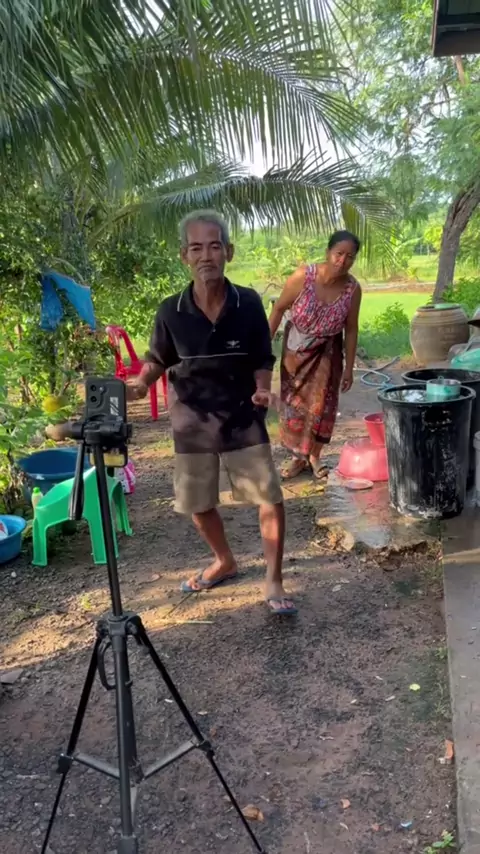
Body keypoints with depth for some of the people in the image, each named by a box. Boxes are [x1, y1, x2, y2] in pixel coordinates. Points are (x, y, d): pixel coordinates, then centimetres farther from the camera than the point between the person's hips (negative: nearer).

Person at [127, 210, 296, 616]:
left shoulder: (248, 304, -13)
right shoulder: (171, 311, -12)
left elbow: (263, 360, -2)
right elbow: (159, 359, 4)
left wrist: (263, 390, -21)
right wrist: (141, 384, -15)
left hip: (243, 418, -1)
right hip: (192, 423, 2)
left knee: (271, 501, -3)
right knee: (198, 505, 15)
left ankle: (274, 582, 18)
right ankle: (224, 562, 43)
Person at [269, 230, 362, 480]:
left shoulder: (353, 288, -18)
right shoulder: (303, 276, -25)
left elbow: (351, 329, -7)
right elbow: (279, 309, -13)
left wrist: (349, 367, -4)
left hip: (327, 352, 1)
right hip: (296, 348, -1)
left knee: (322, 405, 4)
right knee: (294, 403, 7)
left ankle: (315, 457, 22)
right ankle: (298, 456, 23)